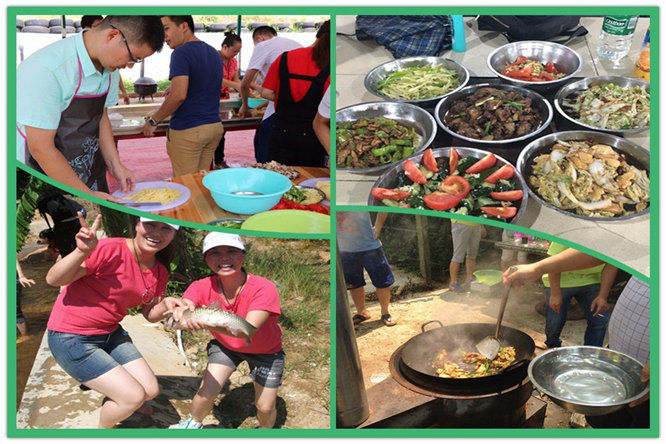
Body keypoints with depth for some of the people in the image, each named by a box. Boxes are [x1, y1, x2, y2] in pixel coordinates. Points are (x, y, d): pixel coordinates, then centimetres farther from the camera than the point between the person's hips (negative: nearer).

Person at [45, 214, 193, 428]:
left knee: (150, 390, 7)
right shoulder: (110, 250, -24)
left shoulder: (160, 272, -1)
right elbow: (53, 280, -23)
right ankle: (103, 429, 21)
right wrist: (82, 251, -40)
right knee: (134, 396, -11)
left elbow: (150, 314, 8)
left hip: (110, 333, 8)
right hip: (70, 339, -7)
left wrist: (166, 305, -14)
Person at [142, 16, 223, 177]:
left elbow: (179, 96, -25)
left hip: (188, 130, -8)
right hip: (214, 126, 8)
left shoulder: (182, 53, -15)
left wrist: (153, 121, -14)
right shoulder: (213, 53, 12)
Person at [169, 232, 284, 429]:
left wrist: (208, 323, -65)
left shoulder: (264, 288, -36)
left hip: (266, 351, -2)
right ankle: (193, 424, 21)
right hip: (225, 345, 2)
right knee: (206, 391, -12)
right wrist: (181, 312, -65)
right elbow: (183, 307, -38)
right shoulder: (202, 287, -24)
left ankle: (266, 432, 36)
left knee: (265, 407, 0)